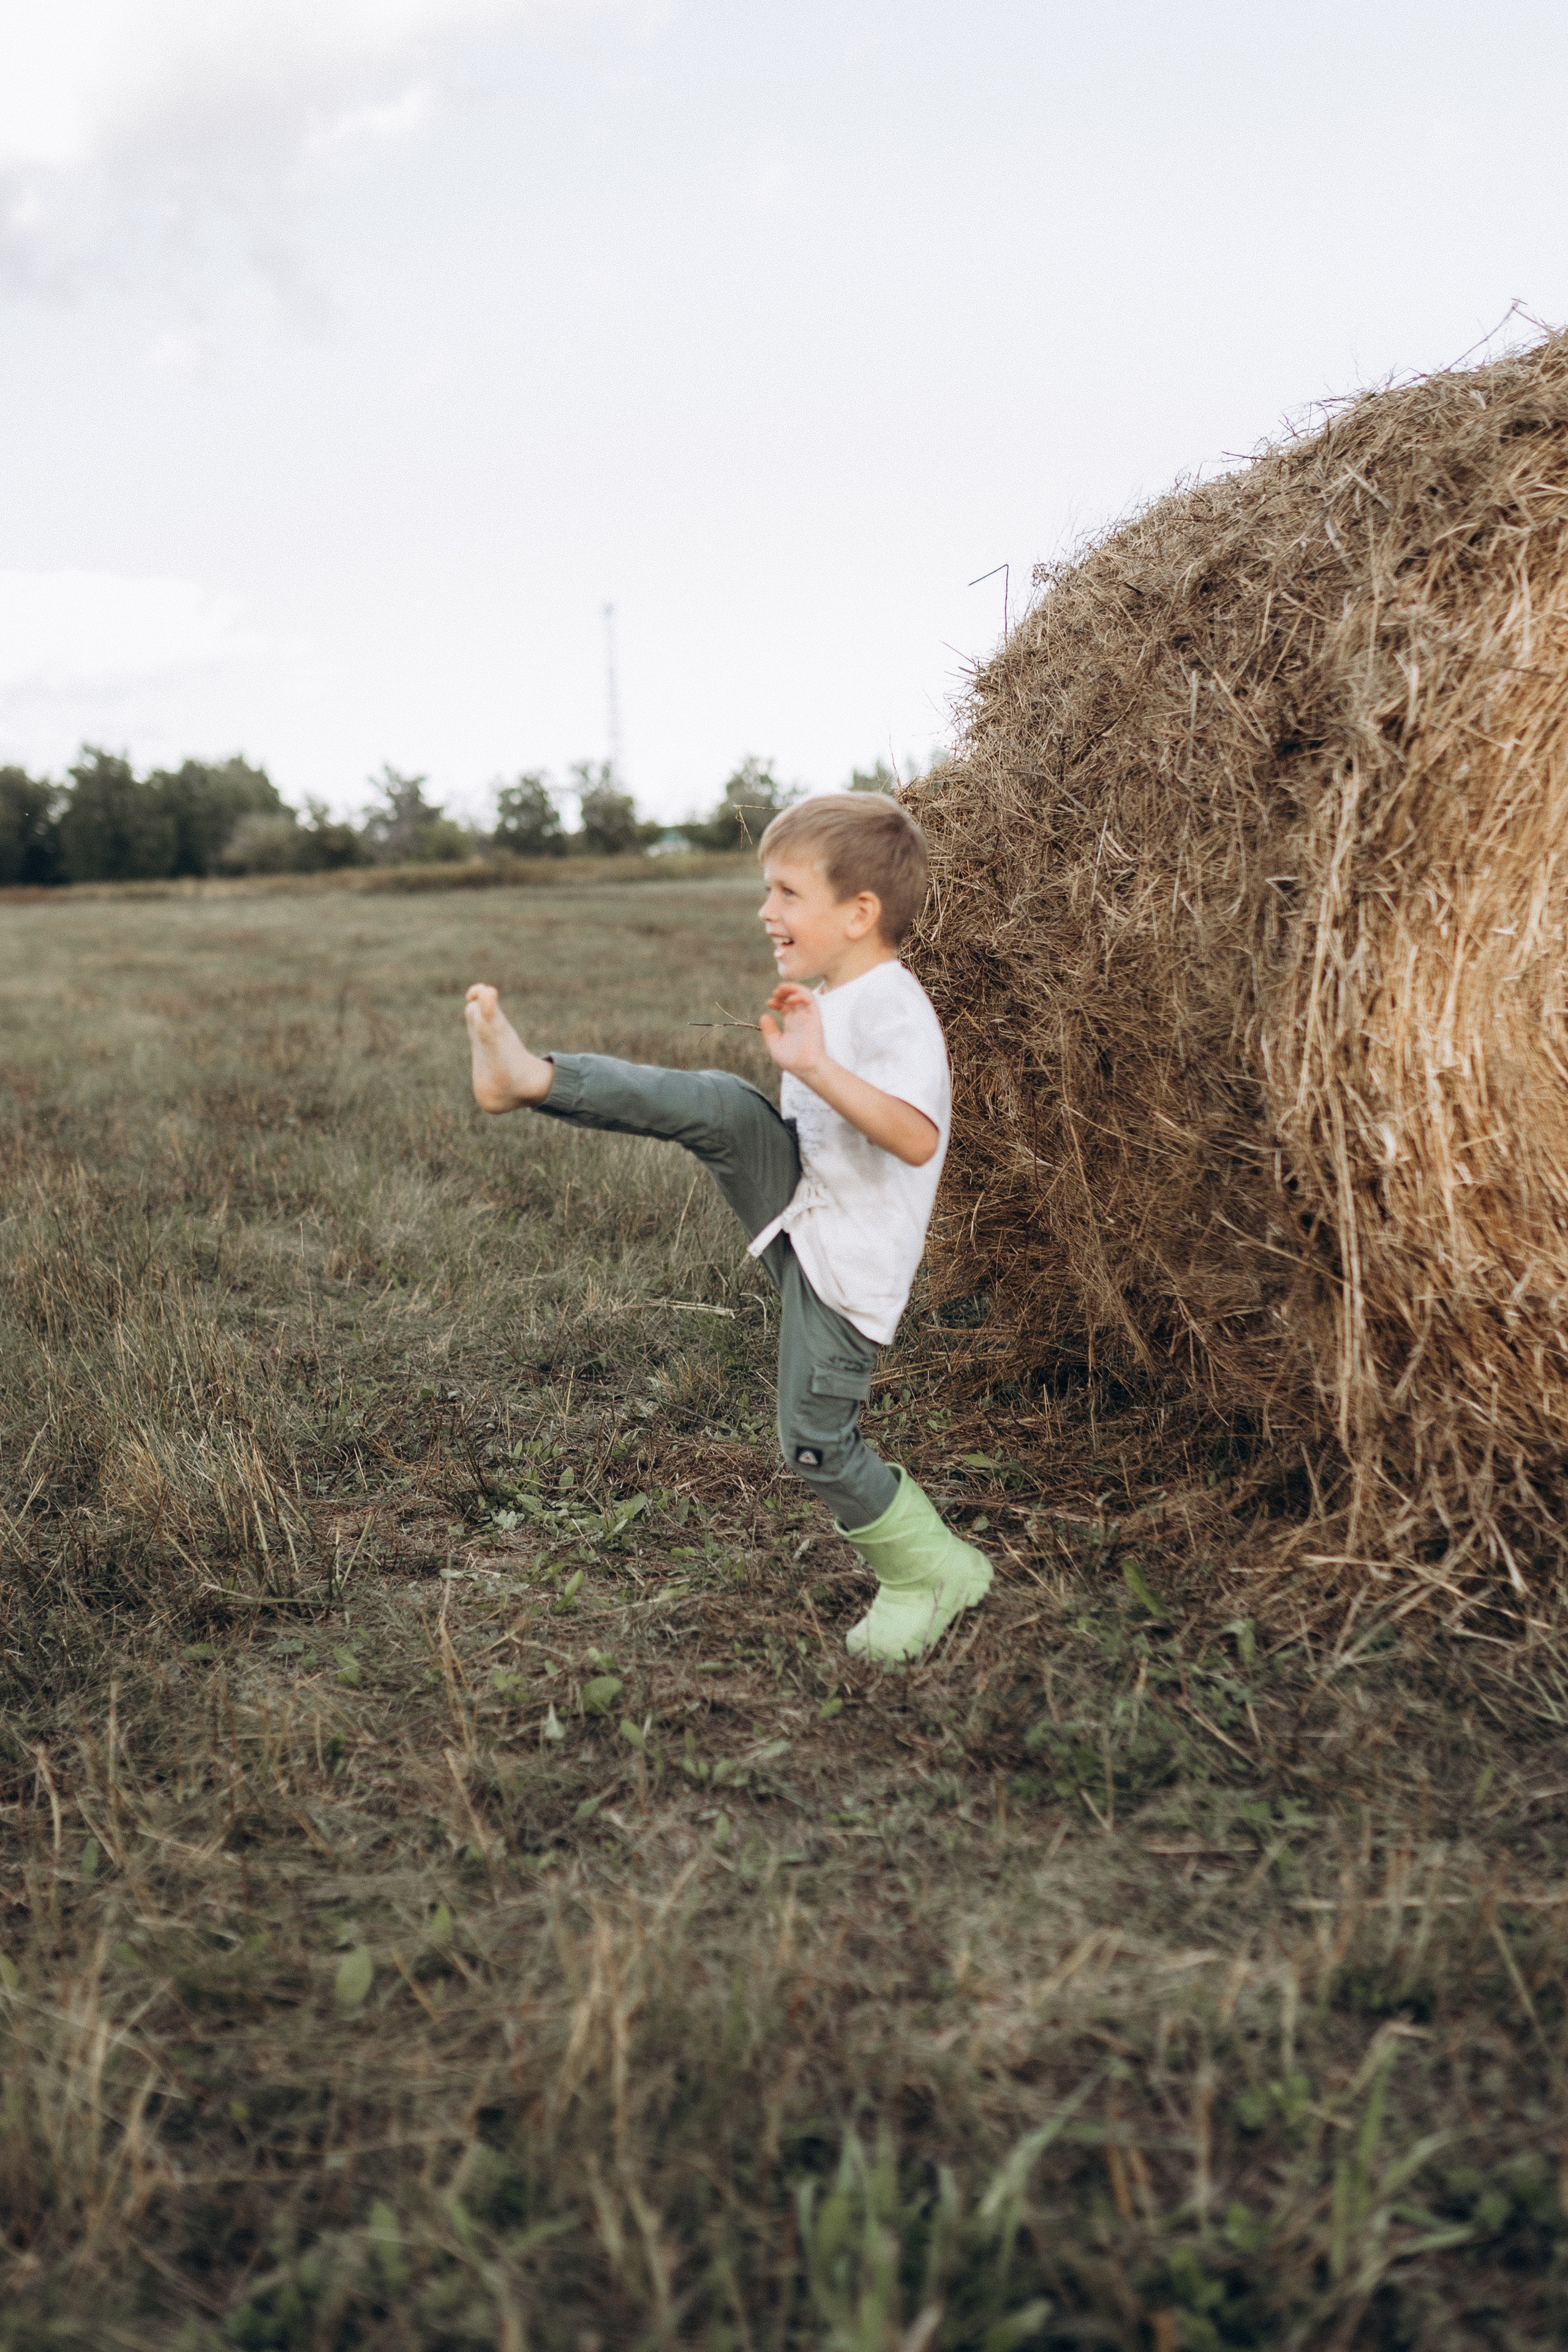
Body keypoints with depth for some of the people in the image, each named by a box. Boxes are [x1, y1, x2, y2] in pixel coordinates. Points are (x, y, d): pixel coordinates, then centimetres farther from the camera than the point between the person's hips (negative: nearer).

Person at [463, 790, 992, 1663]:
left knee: (818, 1442, -1)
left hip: (846, 1261, -8)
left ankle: (934, 1572, 18)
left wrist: (815, 1068, -43)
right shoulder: (834, 997, 9)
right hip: (800, 1198, 8)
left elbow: (916, 1138, -39)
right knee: (722, 1105, -17)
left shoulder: (895, 1010, -22)